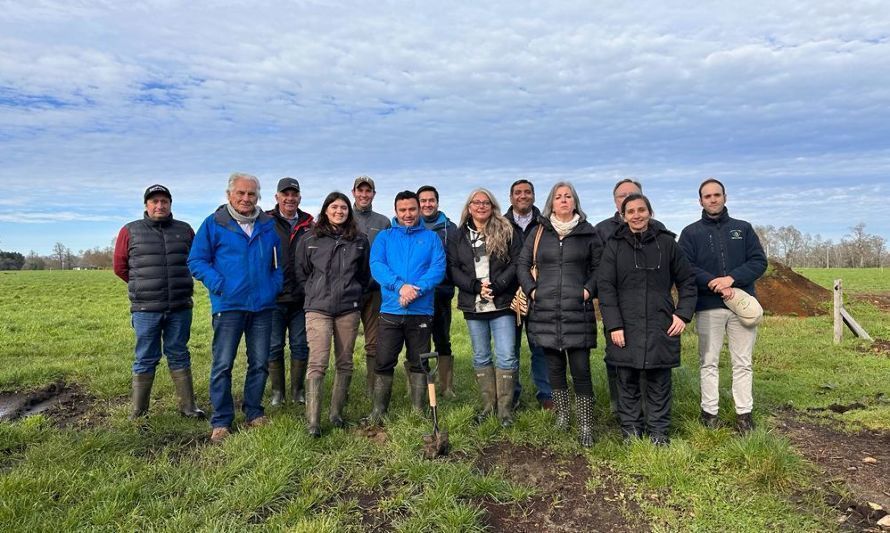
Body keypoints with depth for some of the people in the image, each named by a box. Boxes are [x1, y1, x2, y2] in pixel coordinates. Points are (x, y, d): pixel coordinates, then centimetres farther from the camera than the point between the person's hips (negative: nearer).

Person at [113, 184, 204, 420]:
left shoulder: (184, 230, 7)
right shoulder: (130, 231, 2)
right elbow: (120, 267, 9)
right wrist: (143, 285, 12)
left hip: (180, 308, 2)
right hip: (145, 309, -1)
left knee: (179, 356, 11)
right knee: (145, 359, 6)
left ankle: (188, 406, 17)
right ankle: (138, 411, 16)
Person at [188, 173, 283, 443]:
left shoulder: (268, 225, 10)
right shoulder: (213, 224, 0)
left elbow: (278, 261, 19)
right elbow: (196, 261, -1)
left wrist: (275, 286, 5)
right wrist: (218, 285, -12)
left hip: (263, 305, 4)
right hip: (228, 306, -3)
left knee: (260, 363, 10)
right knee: (222, 365, -1)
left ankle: (254, 413, 25)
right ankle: (221, 422, 10)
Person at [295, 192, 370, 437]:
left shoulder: (360, 240, 7)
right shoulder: (310, 240, 4)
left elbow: (365, 274, 16)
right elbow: (300, 272, 13)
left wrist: (353, 294, 11)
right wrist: (316, 292, 9)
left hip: (349, 309, 2)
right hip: (318, 309, -2)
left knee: (344, 363, 7)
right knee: (317, 364, -10)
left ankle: (336, 413, 20)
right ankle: (312, 421, -5)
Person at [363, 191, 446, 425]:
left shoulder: (431, 238, 9)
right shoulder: (384, 236, 10)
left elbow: (438, 268, -5)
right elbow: (376, 265, -5)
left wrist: (416, 290, -19)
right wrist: (400, 286, -21)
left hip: (421, 311, 0)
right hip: (390, 311, 0)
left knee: (418, 363, 9)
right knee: (383, 363, 1)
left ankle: (419, 412, 20)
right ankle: (378, 412, 13)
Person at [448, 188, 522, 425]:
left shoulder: (508, 232, 3)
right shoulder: (458, 237, 10)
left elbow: (517, 263, -4)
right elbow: (453, 269, 2)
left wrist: (496, 286, -15)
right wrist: (476, 286, -12)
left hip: (502, 304, -2)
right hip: (473, 306, 3)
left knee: (506, 356, -3)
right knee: (480, 357, 10)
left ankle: (505, 408, 9)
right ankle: (488, 405, 21)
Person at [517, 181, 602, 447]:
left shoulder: (588, 233, 5)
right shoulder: (539, 232, 8)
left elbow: (598, 268, 9)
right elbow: (523, 265, 12)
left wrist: (589, 289, -6)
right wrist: (531, 289, 0)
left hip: (578, 312, -2)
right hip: (546, 312, 2)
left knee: (581, 370, -3)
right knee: (555, 368, 12)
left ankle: (586, 427, 7)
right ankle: (562, 418, 27)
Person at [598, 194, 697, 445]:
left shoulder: (667, 243, 5)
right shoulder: (614, 245, 3)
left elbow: (687, 281, 12)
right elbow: (605, 286, -2)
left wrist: (683, 314, 0)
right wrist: (613, 325, -9)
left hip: (660, 326, 1)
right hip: (625, 327, 0)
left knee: (659, 382, 8)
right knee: (627, 382, 7)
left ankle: (659, 432, 22)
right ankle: (631, 430, 21)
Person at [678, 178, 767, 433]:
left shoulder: (743, 228, 11)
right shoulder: (691, 232, 5)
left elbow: (759, 262, 3)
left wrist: (732, 278, -13)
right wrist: (714, 284, -19)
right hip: (708, 307, -1)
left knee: (743, 362, 6)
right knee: (709, 362, 5)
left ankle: (744, 413, 15)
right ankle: (709, 412, 13)